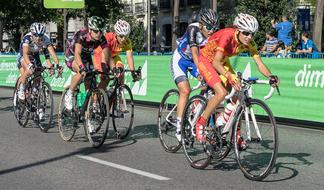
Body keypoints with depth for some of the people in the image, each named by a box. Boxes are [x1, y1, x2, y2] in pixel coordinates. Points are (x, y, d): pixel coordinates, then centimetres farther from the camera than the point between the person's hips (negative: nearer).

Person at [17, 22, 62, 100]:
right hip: (23, 56, -4)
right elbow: (25, 53, -47)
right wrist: (30, 65, -62)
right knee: (29, 71, -31)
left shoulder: (45, 39, -27)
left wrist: (57, 65, -46)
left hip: (35, 56, 4)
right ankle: (20, 89, -13)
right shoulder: (27, 38, -35)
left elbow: (52, 52, -33)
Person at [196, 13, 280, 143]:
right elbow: (215, 62, -41)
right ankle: (200, 123, -8)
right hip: (206, 60, -6)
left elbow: (259, 64, -19)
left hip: (222, 62, 7)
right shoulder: (227, 35, -35)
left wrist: (270, 76, -39)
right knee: (221, 93, -26)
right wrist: (229, 76, -57)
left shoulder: (249, 43, -17)